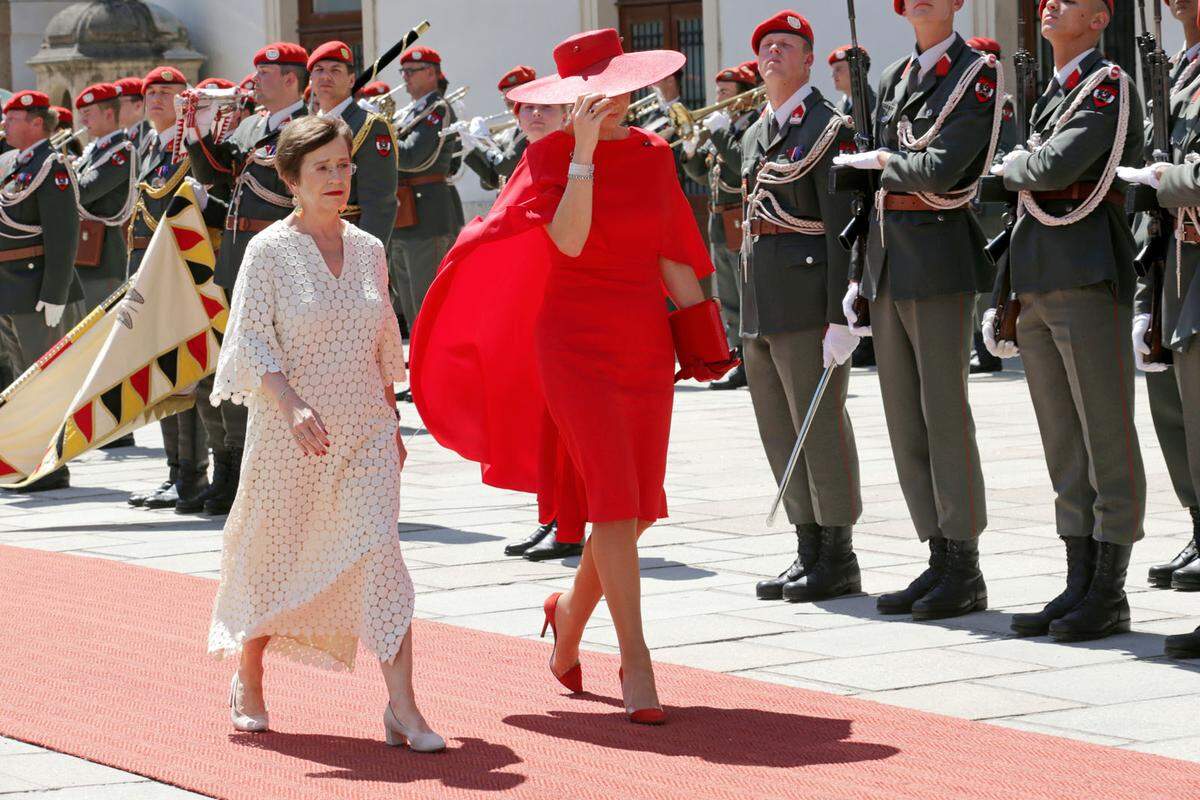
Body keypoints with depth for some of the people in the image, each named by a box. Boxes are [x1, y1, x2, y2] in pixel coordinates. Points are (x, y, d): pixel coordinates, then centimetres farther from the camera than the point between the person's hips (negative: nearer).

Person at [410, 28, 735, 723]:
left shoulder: (653, 155, 8)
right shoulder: (549, 155, -5)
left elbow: (672, 254, 13)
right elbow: (569, 239, -20)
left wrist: (702, 337, 11)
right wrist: (583, 152, -23)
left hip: (645, 341, 5)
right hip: (575, 344, -5)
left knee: (640, 506, 7)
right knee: (614, 501, -12)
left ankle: (571, 611, 33)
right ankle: (636, 661, -8)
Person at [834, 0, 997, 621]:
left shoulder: (977, 76, -5)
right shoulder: (891, 80, 16)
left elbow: (940, 170, -18)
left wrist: (877, 161, -2)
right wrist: (858, 276, 13)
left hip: (939, 260, -7)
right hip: (886, 263, 7)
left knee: (944, 412, -6)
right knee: (904, 420, 7)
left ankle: (965, 571, 0)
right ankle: (940, 561, 13)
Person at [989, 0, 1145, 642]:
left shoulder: (1110, 85, -6)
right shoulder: (1049, 95, 20)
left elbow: (1059, 165, -21)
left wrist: (1010, 168, -1)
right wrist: (1007, 293, 18)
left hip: (1090, 280, -8)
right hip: (1036, 287, 8)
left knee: (1107, 442, -3)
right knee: (1063, 447, 9)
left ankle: (1109, 595, 0)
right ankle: (1078, 585, 14)